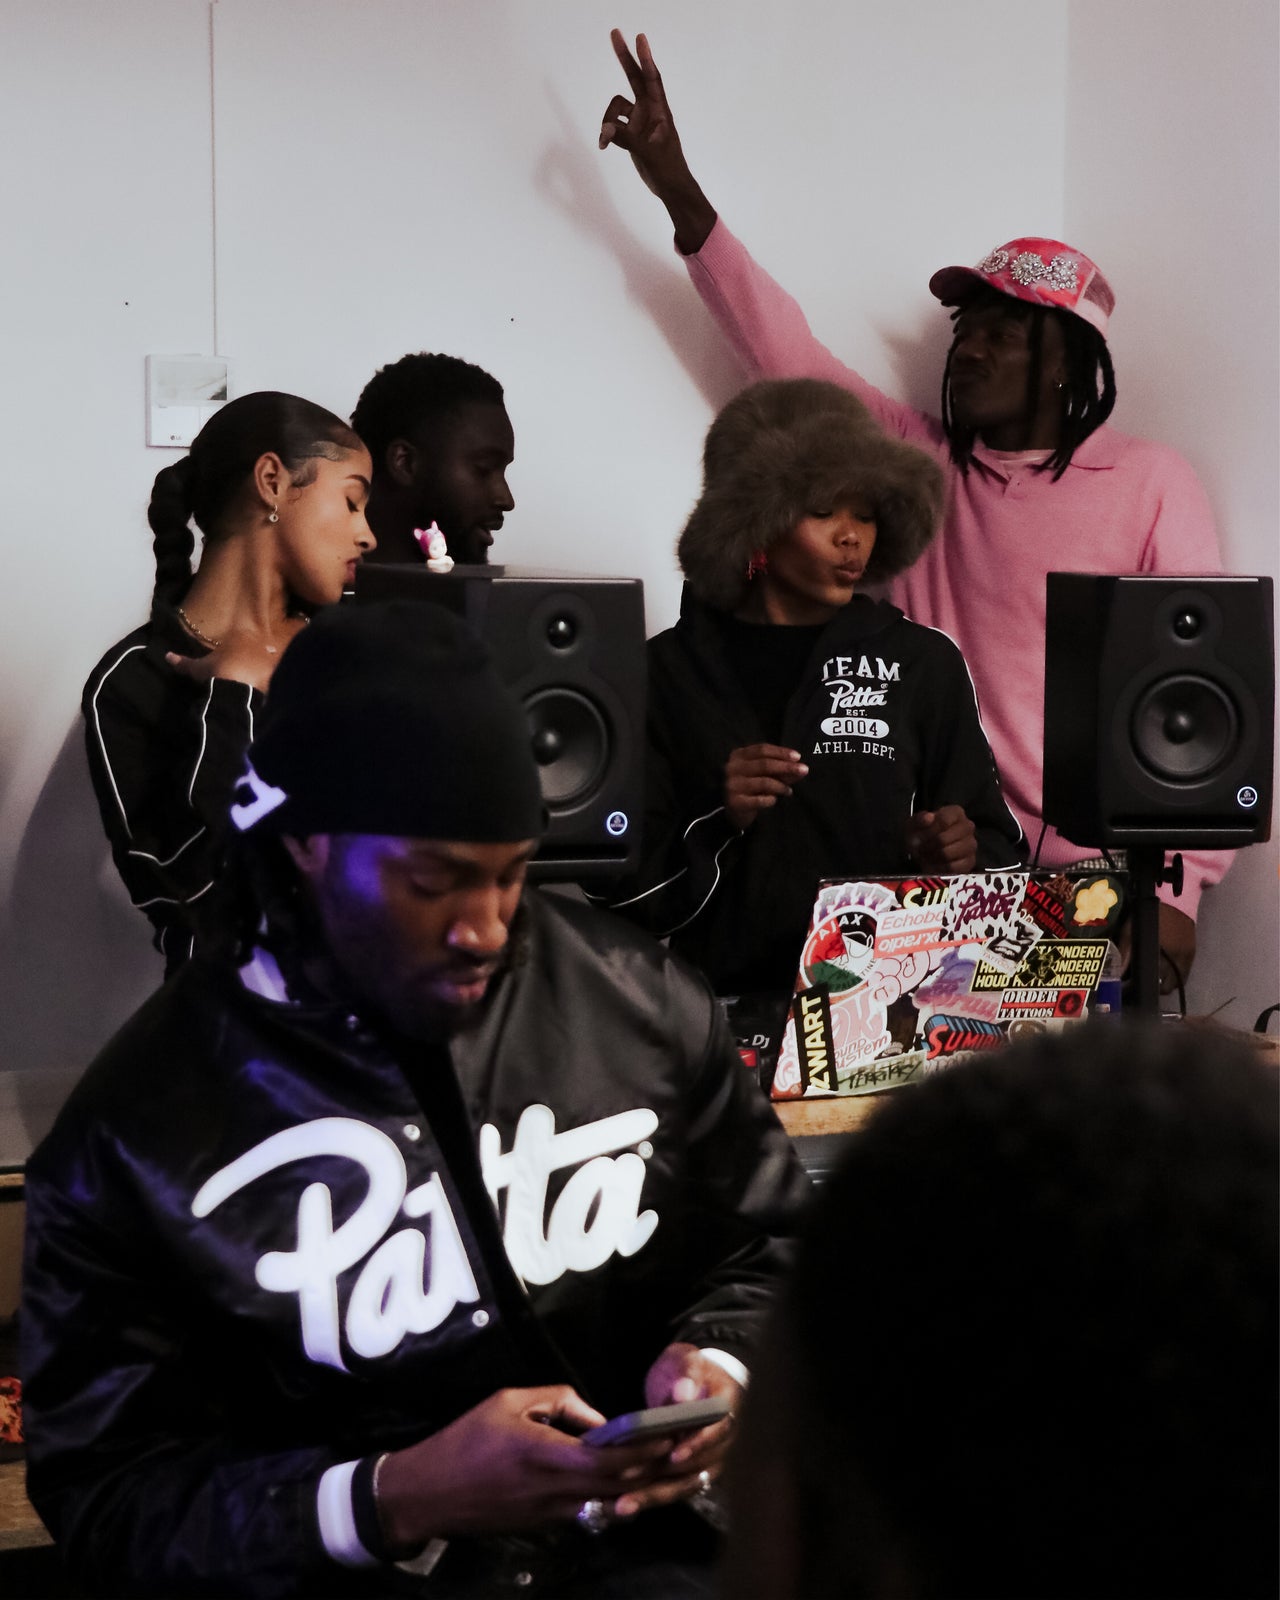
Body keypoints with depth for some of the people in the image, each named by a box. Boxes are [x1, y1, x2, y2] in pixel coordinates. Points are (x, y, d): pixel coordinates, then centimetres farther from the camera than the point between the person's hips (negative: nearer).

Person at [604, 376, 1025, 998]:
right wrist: (717, 823, -11)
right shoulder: (669, 672, 6)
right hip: (728, 1002, -1)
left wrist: (964, 855, -5)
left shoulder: (923, 661, 13)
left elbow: (1000, 846, 15)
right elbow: (626, 888, 5)